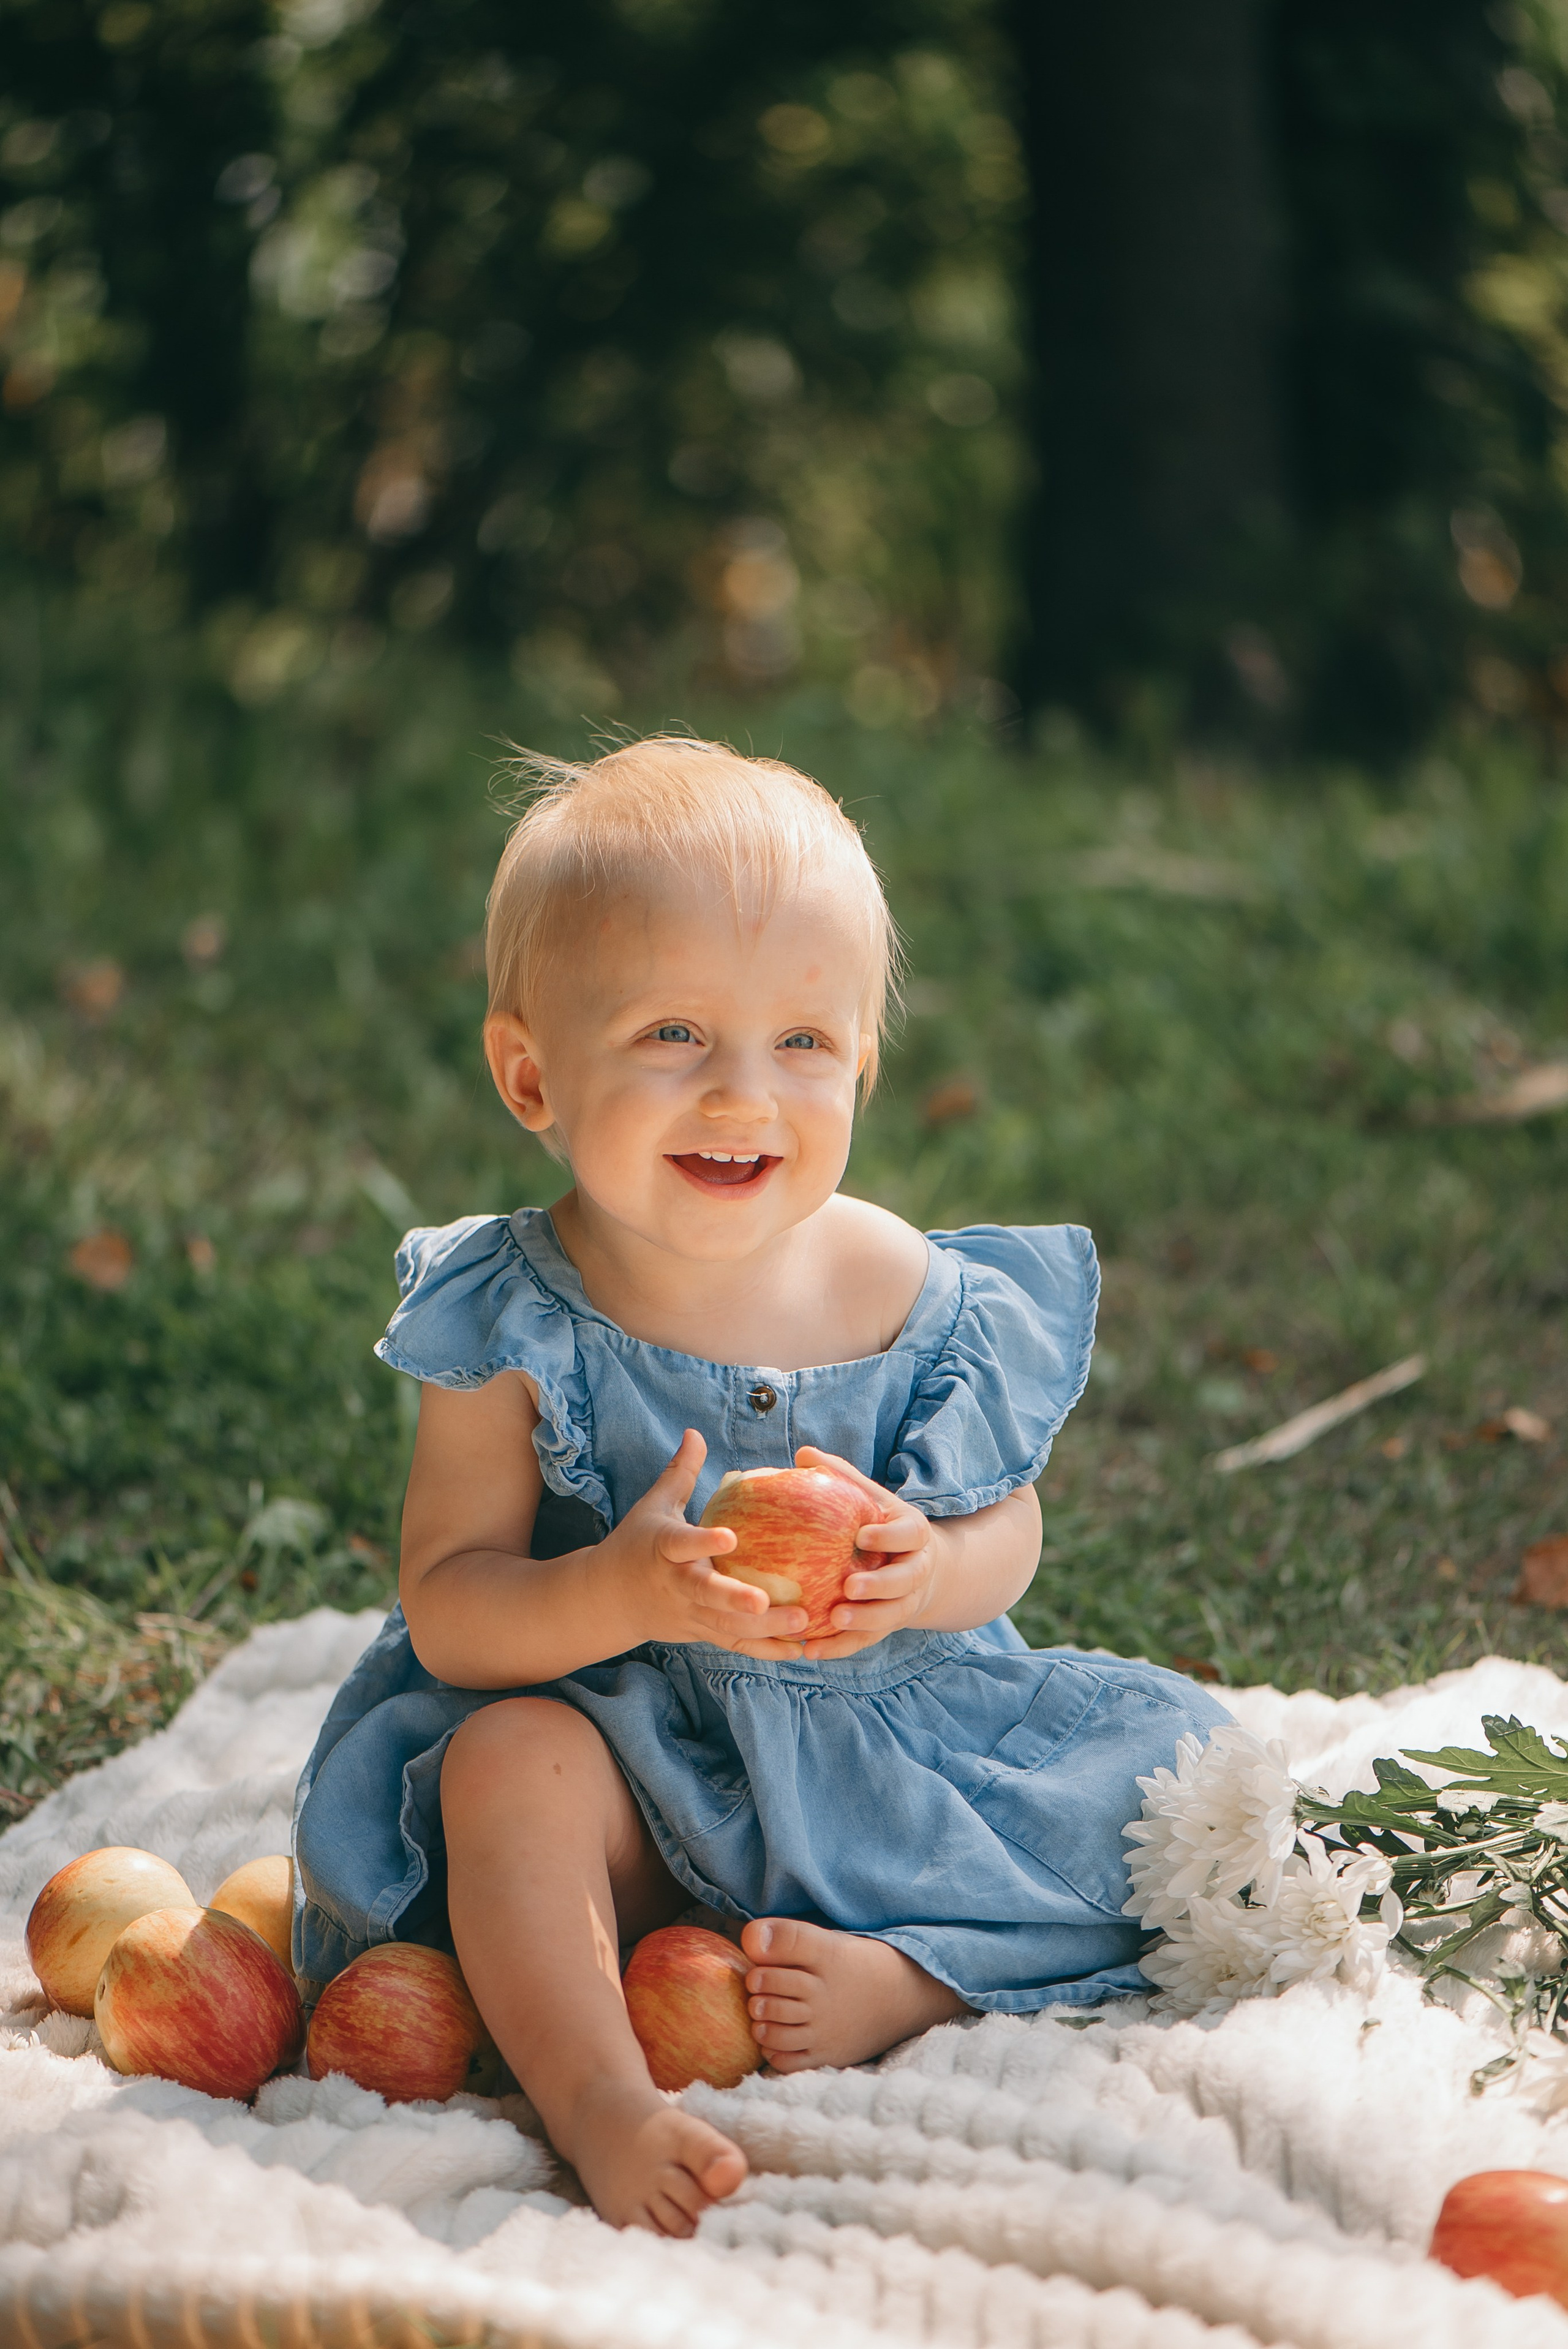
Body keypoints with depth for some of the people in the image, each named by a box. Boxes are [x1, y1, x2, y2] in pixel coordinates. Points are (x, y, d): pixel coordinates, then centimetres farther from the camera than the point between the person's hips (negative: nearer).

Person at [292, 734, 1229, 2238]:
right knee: (507, 1763, -32)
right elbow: (444, 1609, -14)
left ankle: (906, 1981, -18)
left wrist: (928, 1570, -25)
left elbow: (1008, 1530, 1)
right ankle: (599, 2098, -36)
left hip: (894, 1730, 3)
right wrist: (623, 1593, -34)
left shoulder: (909, 1296, -8)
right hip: (632, 1744, -2)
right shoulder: (514, 1330, -13)